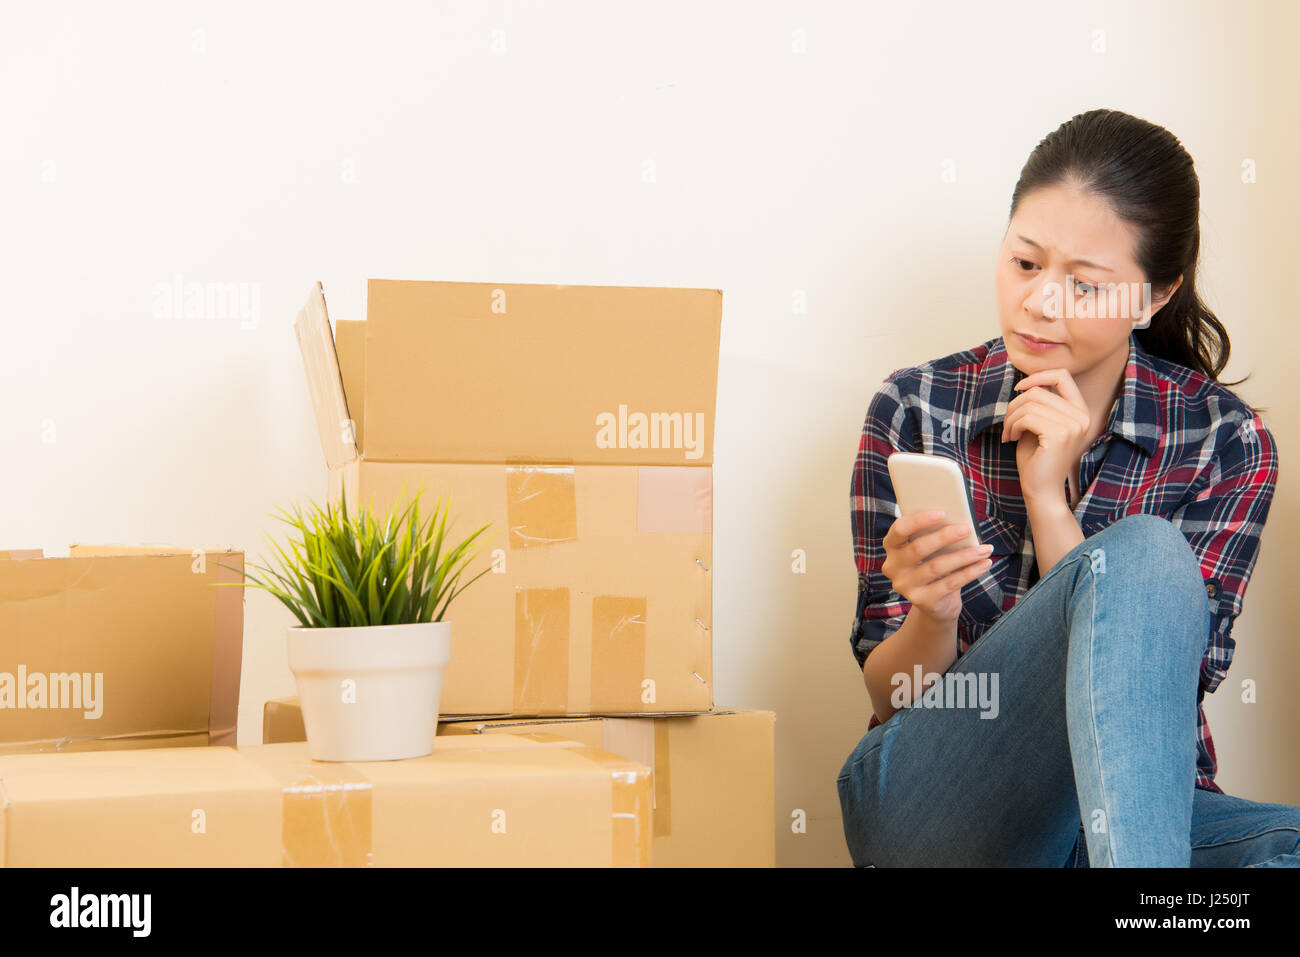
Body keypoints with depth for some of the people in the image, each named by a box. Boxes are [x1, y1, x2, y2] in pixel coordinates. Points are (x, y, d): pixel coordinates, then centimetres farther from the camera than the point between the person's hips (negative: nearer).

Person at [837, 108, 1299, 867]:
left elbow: (1158, 690, -8)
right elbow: (891, 696, 3)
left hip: (1136, 808, 0)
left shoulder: (1225, 441, 1)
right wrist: (932, 613, -20)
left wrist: (1047, 494, -13)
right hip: (931, 799, 1)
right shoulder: (916, 410, 2)